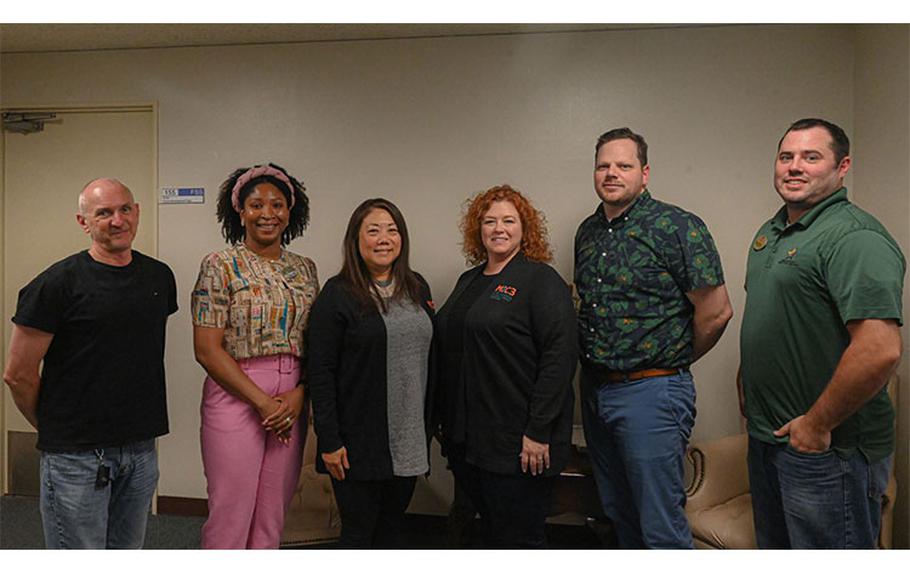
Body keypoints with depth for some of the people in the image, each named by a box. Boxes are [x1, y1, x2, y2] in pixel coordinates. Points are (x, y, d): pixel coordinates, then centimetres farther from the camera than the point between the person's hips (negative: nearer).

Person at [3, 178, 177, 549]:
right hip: (77, 457, -5)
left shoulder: (160, 277, 5)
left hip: (142, 450, 5)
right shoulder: (57, 284, -12)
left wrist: (139, 427, 14)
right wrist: (53, 428, 2)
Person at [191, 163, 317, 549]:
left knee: (271, 517, 12)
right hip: (236, 398, -4)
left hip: (292, 404, 4)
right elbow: (207, 349, -9)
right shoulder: (220, 266, -3)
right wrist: (263, 402, -12)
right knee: (230, 515, 2)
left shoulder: (304, 269, 10)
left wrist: (298, 395, -7)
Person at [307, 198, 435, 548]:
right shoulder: (337, 294, -9)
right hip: (360, 440, -5)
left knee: (391, 529, 17)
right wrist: (329, 441, -14)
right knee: (359, 533, 8)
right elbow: (320, 372, -11)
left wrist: (430, 425, 11)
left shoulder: (418, 289, 8)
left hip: (411, 439, 5)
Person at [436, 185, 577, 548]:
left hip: (516, 443, -7)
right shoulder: (469, 281, 14)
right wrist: (445, 419, 15)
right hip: (466, 437, 7)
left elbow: (560, 358, -17)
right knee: (490, 531, 19)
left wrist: (538, 432, -20)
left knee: (519, 540, 5)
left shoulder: (542, 280, -8)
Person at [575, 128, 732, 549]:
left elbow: (716, 311, -12)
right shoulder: (587, 232, 10)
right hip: (594, 389, 7)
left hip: (651, 392, -7)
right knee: (619, 517, 19)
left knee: (661, 529, 1)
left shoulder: (677, 227, -12)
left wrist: (675, 360, 1)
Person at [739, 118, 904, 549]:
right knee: (774, 548, 23)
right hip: (766, 434, 9)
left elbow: (881, 349, -29)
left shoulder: (855, 238, -20)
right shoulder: (770, 232, 11)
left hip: (827, 448, -9)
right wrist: (746, 381, 16)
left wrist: (818, 425, -21)